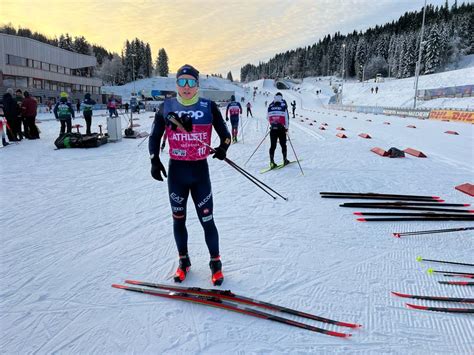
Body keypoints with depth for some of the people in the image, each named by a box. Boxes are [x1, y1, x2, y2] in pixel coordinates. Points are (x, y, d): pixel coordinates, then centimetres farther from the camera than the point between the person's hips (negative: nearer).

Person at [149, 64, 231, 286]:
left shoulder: (208, 107, -2)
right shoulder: (166, 107, 2)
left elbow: (225, 133, 4)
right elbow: (154, 137, 11)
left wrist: (223, 147, -16)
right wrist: (155, 160, -1)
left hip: (200, 171, -2)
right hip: (176, 171, 2)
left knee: (207, 220, 2)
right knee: (178, 219, 13)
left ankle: (215, 262, 23)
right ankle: (183, 261, 33)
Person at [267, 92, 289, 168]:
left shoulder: (270, 106, 2)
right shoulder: (283, 106, -5)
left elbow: (268, 117, 10)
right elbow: (286, 118, -4)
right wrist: (286, 128, 8)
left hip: (273, 129, 2)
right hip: (281, 129, -2)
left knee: (273, 146, 4)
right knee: (283, 145, 12)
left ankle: (272, 162, -4)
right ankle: (285, 160, 18)